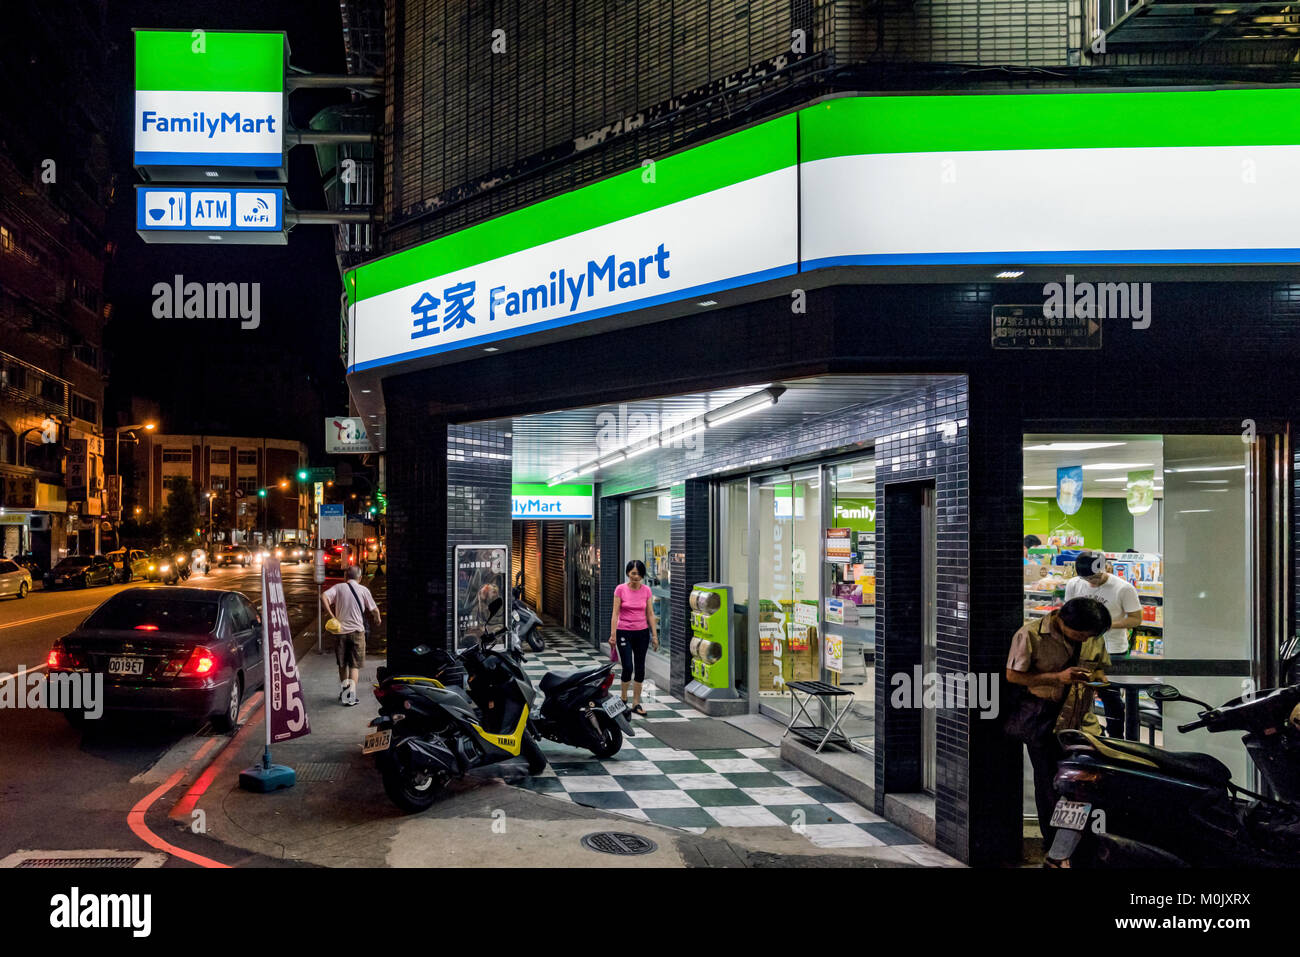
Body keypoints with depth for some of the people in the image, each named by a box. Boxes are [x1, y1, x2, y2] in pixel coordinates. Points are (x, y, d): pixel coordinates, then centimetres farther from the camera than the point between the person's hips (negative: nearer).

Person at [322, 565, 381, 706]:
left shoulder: (339, 587, 0)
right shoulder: (363, 590, -3)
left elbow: (323, 597, -17)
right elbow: (374, 610, 2)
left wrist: (332, 616, -12)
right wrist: (377, 619, 23)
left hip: (341, 631, 2)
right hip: (357, 631, -2)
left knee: (342, 665, 17)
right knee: (355, 665, 4)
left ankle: (343, 694, 27)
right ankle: (351, 697, -4)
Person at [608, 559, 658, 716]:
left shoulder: (646, 590, 1)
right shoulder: (621, 589, -7)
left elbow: (650, 614, 5)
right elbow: (615, 613, -7)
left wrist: (654, 635, 1)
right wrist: (613, 634, -13)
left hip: (642, 633, 3)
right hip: (624, 632, -3)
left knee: (640, 669, 5)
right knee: (628, 667, -7)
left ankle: (636, 703, 14)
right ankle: (623, 699, 17)